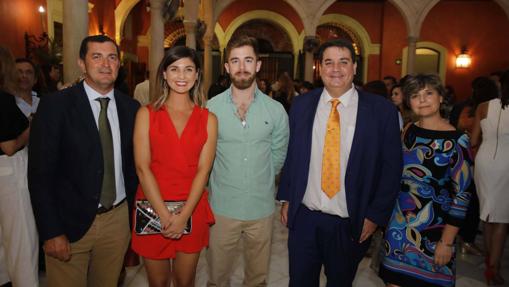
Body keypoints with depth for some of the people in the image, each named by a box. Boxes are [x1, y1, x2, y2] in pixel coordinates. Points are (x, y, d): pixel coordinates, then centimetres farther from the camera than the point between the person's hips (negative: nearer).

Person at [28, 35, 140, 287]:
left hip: (118, 219, 3)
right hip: (70, 223, -3)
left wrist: (133, 211, 6)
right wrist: (51, 232, -12)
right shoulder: (55, 105, -9)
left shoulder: (131, 107, 2)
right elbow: (40, 173, -10)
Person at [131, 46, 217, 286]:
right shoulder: (146, 114, 0)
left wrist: (183, 216, -13)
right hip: (152, 209, 0)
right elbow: (142, 168, -7)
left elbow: (203, 170, -4)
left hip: (192, 210, 1)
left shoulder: (208, 119, 2)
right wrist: (165, 215, -13)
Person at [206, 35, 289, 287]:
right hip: (222, 207, -1)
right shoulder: (211, 107, -7)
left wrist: (259, 179, 7)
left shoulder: (276, 110, -4)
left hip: (262, 208, 1)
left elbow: (278, 156, 6)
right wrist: (226, 178, 6)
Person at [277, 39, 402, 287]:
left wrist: (376, 215, -5)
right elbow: (290, 154, 5)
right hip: (303, 217, 2)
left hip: (351, 223, -1)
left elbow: (391, 167, -4)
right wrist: (286, 198, 4)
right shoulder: (301, 105, -1)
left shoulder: (382, 110, -8)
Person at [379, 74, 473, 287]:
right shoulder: (408, 131, 3)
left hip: (432, 230, -4)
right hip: (398, 225, 4)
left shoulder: (456, 140, -12)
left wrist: (447, 242, -13)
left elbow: (461, 196, -12)